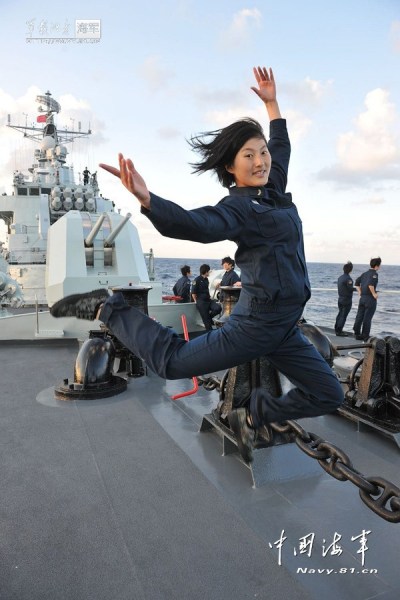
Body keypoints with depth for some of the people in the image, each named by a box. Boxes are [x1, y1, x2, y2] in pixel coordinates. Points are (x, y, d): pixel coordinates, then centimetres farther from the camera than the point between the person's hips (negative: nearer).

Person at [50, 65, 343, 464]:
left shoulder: (273, 189, 13)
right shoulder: (238, 208, -13)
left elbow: (281, 146, 31)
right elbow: (195, 224, -32)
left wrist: (271, 103, 32)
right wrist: (146, 199, -47)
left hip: (285, 329, 8)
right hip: (256, 322, -8)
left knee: (328, 396, 12)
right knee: (172, 362, -7)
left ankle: (253, 415, 21)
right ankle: (106, 309, 7)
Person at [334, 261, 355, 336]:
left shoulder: (340, 277, 5)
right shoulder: (348, 278, -20)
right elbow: (350, 289, -20)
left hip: (340, 299, 8)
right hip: (347, 300, -8)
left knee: (340, 314, 18)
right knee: (343, 316, -1)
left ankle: (337, 329, 26)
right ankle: (339, 331, 2)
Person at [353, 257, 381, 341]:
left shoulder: (365, 273, 11)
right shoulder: (374, 274, -13)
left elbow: (357, 282, 16)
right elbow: (370, 284, -28)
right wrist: (374, 294, -18)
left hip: (362, 298, 7)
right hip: (370, 299, -7)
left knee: (359, 317, 10)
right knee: (367, 318, -1)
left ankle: (357, 334, 18)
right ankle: (365, 337, 5)